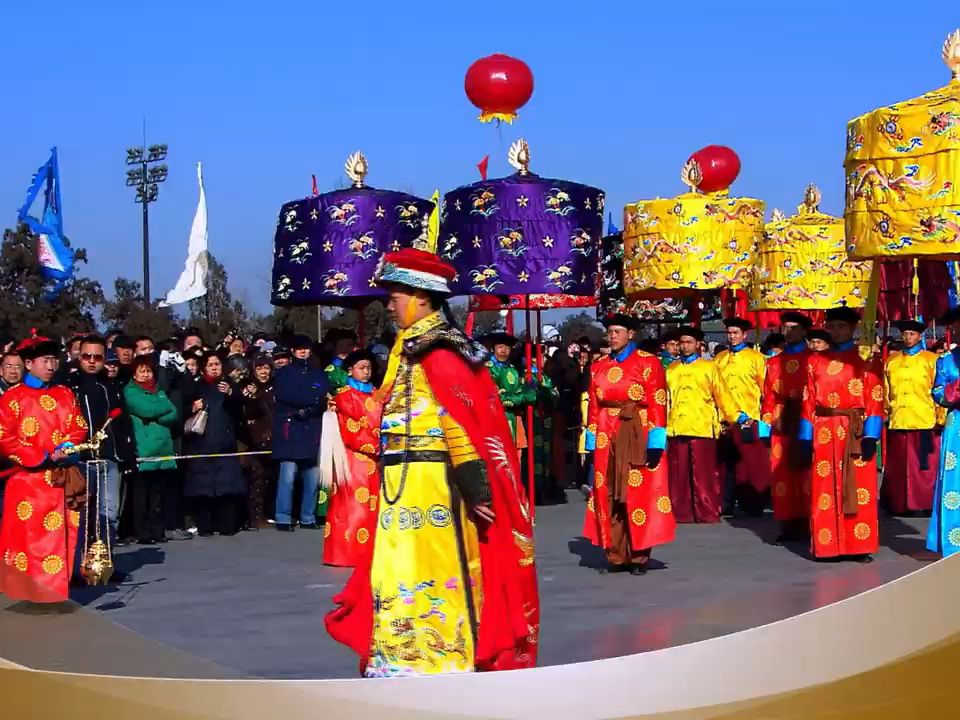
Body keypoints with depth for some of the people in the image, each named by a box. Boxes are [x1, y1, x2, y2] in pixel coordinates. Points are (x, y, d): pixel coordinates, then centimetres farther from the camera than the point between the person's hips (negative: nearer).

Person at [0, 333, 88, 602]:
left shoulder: (65, 394, 13)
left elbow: (79, 428, 10)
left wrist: (66, 448, -11)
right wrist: (41, 458, -14)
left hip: (61, 478, 4)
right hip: (27, 478, -4)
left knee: (60, 534, 4)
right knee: (25, 535, -5)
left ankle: (55, 589, 10)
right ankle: (22, 592, 0)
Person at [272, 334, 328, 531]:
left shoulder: (319, 375, 18)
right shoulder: (284, 373, 10)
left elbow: (326, 400, 4)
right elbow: (284, 395, -8)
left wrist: (306, 410, -11)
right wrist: (314, 399, -9)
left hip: (313, 432, 3)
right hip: (290, 431, -3)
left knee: (313, 477, -1)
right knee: (288, 475, -11)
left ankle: (308, 518, 9)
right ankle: (283, 519, -6)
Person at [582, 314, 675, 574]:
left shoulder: (649, 363, -1)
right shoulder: (599, 367, 12)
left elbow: (658, 404, -6)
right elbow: (593, 407, 9)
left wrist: (655, 442, -13)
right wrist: (592, 443, 4)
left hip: (638, 438, -4)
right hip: (607, 440, 4)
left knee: (639, 495, -1)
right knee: (609, 497, 4)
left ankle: (639, 557, 7)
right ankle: (616, 556, 13)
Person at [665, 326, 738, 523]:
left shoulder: (709, 367, 9)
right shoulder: (671, 369, 17)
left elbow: (721, 394, 5)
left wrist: (736, 416, -3)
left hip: (702, 429, -3)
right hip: (676, 429, 3)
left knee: (704, 473, -4)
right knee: (678, 474, 3)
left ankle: (708, 512, 2)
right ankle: (680, 512, 9)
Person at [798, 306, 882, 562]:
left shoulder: (865, 358, 3)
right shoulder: (815, 361, 11)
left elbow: (875, 399, -3)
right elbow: (809, 401, 8)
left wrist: (871, 435, -12)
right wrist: (806, 438, 2)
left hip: (856, 432, -2)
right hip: (824, 434, 3)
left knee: (859, 490, -1)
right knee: (824, 491, 2)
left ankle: (860, 546, 4)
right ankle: (827, 545, 8)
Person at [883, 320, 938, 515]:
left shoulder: (931, 360, 4)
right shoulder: (891, 360, 14)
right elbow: (885, 391, 15)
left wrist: (940, 418, -4)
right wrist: (884, 414, 10)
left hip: (925, 422, -3)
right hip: (897, 423, 3)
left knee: (925, 467, -1)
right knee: (898, 467, 6)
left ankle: (926, 503, 6)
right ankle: (899, 504, 12)